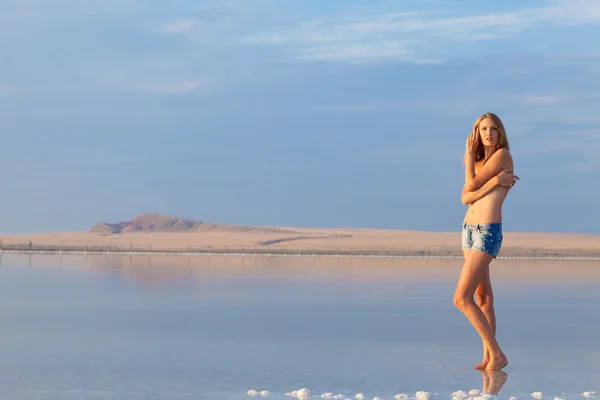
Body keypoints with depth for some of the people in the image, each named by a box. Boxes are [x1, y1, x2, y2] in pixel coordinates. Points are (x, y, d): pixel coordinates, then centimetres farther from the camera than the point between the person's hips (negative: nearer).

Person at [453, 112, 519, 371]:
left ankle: (497, 354, -9)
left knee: (462, 298, -14)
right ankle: (489, 356, 13)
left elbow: (471, 185, -11)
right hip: (470, 230, 9)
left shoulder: (503, 155, -7)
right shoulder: (480, 162, 15)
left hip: (488, 233, -9)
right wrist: (494, 182, -12)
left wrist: (469, 154, 0)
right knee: (482, 295, 9)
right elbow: (465, 197, 0)